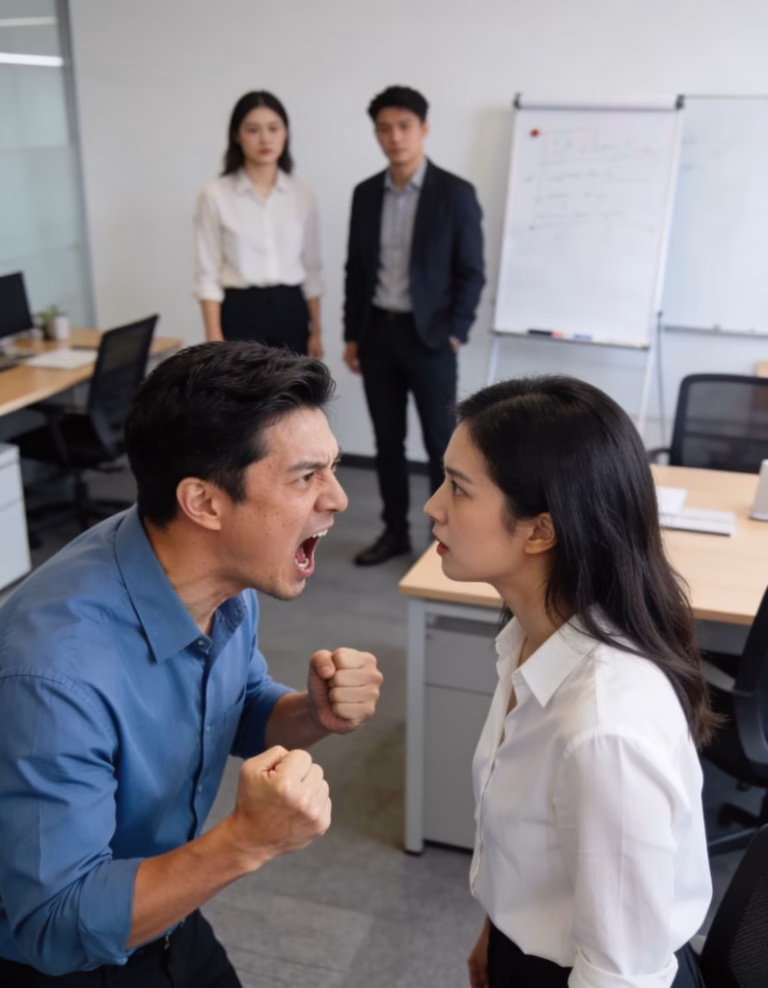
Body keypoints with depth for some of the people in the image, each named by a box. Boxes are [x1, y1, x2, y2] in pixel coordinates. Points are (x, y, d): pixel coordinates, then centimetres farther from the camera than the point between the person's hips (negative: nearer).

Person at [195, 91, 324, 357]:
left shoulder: (303, 194, 6)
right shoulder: (215, 195, -3)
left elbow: (312, 268, 11)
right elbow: (208, 275, -5)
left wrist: (316, 331, 7)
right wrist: (215, 341, -11)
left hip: (290, 313, 4)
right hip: (241, 315, -3)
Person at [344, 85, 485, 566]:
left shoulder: (456, 193, -6)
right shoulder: (366, 194, 7)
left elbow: (471, 273, -6)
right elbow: (356, 268, 11)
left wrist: (454, 336, -11)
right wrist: (352, 335, 8)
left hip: (429, 336, -4)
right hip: (378, 332, 4)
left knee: (441, 443, 2)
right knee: (388, 440, 11)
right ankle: (395, 531, 23)